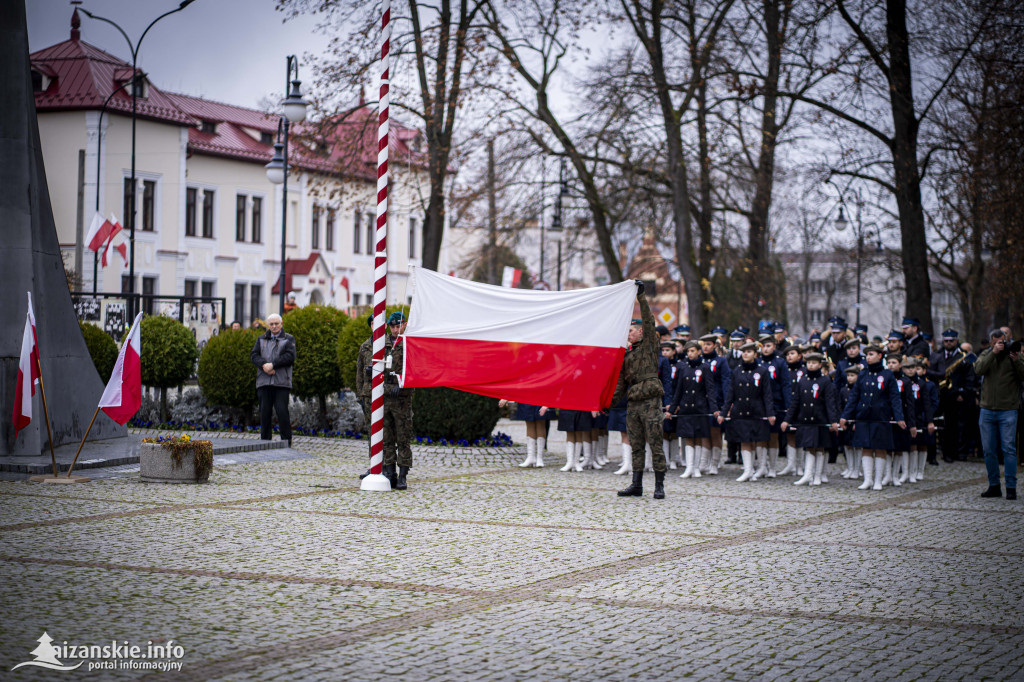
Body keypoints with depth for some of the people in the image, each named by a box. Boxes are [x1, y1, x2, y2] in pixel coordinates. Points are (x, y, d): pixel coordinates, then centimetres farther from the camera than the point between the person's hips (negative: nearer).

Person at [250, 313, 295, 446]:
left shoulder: (288, 339, 9)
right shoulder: (261, 339, 19)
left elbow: (290, 356, -6)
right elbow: (254, 355, 7)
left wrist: (273, 364, -13)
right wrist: (264, 365, -12)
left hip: (281, 382, -3)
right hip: (264, 382, 3)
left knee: (282, 411, -8)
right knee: (265, 412, 3)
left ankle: (286, 441, -2)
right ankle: (265, 441, 9)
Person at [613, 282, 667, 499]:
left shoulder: (649, 346, 2)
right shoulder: (626, 354, 17)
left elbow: (648, 320, -9)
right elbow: (621, 382, 19)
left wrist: (641, 296, -13)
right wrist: (611, 400, 9)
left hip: (650, 401, -6)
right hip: (633, 404, 6)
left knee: (655, 444, -5)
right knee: (636, 446, 8)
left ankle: (659, 485, -2)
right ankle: (636, 485, 12)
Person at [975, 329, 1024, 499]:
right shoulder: (986, 355, 10)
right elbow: (978, 369, -10)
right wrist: (993, 353, -17)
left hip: (1008, 410, -3)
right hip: (987, 410, 3)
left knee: (1009, 449, -7)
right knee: (989, 450, 7)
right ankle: (994, 486, 17)